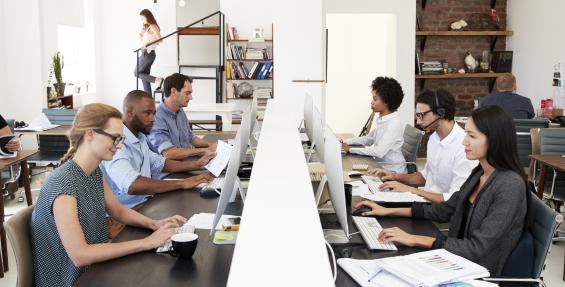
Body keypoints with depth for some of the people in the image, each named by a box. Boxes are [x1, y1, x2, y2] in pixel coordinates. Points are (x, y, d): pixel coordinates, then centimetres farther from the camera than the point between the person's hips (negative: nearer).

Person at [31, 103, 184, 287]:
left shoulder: (95, 171, 0)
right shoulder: (63, 183, -25)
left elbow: (118, 211, 14)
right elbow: (79, 255, -29)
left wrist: (154, 224, -5)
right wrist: (147, 242, -28)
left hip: (94, 270, 7)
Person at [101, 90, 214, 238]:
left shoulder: (139, 138, 13)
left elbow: (158, 163, 24)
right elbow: (132, 185, -34)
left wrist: (196, 164, 9)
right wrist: (183, 183, -30)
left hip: (146, 204, 9)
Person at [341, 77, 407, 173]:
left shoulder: (394, 123, -21)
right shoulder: (381, 119, 6)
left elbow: (379, 152, -26)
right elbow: (369, 138, 18)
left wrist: (350, 149, -21)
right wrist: (345, 142, 6)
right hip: (380, 165, 7)